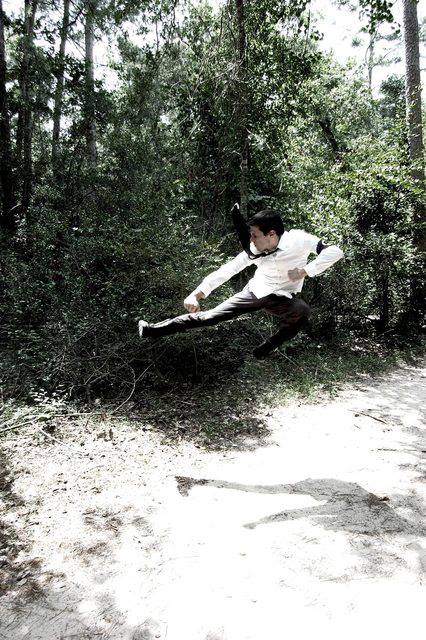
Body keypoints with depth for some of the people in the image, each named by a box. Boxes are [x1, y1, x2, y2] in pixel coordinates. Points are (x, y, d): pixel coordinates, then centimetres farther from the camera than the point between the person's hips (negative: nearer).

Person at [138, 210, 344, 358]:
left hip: (282, 298, -2)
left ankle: (269, 347, -12)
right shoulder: (255, 249, -18)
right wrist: (197, 294, -26)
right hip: (255, 291, 2)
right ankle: (153, 330, 2)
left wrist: (304, 271, -28)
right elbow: (226, 270, -18)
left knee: (302, 312, -37)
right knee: (209, 316, -3)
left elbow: (334, 251, -28)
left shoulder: (297, 240, -27)